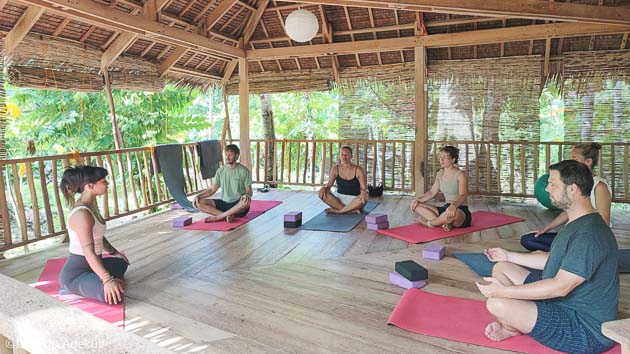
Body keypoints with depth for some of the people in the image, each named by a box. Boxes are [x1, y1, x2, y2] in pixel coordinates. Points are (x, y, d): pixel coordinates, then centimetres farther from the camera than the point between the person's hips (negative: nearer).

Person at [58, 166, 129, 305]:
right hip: (75, 273, -10)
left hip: (90, 265, 10)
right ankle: (74, 289, -6)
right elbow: (89, 252, -32)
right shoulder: (82, 214, -26)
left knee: (121, 263, 31)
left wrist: (114, 252, 29)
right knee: (113, 294, -30)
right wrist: (107, 280, -37)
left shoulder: (92, 205, 3)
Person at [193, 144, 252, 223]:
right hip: (224, 203, 4)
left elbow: (249, 190, -6)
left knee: (246, 201, -39)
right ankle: (227, 216, -27)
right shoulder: (220, 170, 9)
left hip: (238, 205, -4)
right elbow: (212, 189, 10)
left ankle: (217, 217, -26)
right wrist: (198, 196, -5)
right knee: (199, 202, -14)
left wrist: (247, 195, -30)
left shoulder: (243, 171, -4)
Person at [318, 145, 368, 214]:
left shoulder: (358, 170, -7)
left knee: (364, 198, -35)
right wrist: (324, 188, -23)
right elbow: (328, 185, 2)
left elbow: (364, 189, -11)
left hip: (354, 200, -2)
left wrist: (363, 192, -35)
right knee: (322, 194, -23)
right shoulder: (335, 169, 2)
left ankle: (337, 211, -24)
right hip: (339, 200, 3)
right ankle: (351, 210, -26)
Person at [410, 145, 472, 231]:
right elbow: (432, 192, 12)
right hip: (446, 208, 7)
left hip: (462, 211, -7)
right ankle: (444, 223, -21)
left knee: (453, 213, -44)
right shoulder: (440, 174, 8)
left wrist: (454, 205, -48)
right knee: (416, 205, -6)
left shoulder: (460, 175, -13)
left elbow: (463, 196, -27)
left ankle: (427, 223, -14)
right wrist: (419, 199, -5)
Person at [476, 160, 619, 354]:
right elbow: (552, 260, 18)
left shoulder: (589, 234, -28)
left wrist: (505, 291, -28)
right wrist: (508, 255, 18)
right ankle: (516, 323, -3)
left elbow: (561, 287, -30)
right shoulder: (577, 223, 8)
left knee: (497, 304, -27)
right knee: (501, 267, 11)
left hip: (585, 330, -10)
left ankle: (514, 327, 7)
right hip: (565, 304, 10)